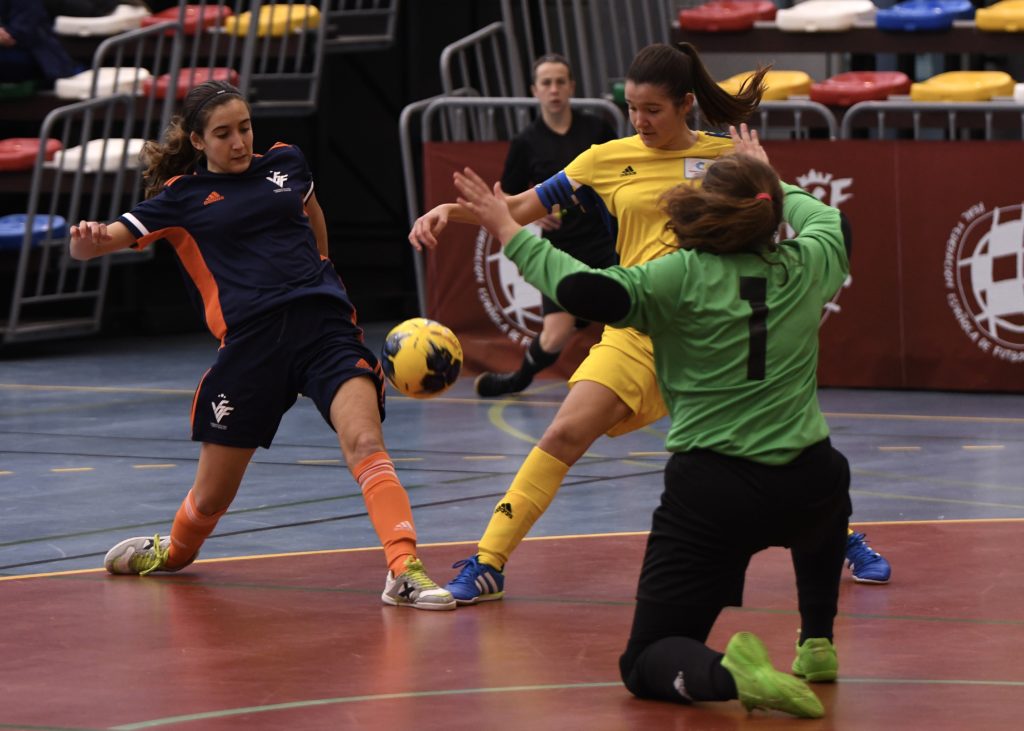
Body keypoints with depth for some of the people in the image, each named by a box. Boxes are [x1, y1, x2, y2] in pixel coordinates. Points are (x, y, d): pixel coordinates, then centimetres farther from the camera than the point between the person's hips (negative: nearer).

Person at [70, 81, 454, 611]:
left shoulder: (285, 163, 14)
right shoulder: (182, 197, 6)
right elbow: (92, 246, -2)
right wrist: (87, 240, -25)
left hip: (325, 325, 1)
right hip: (250, 343, -1)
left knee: (364, 442, -25)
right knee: (212, 497, 9)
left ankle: (404, 571, -35)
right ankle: (174, 552, 43)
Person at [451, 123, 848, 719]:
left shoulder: (684, 278, -9)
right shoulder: (804, 268, 4)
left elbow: (585, 290, -23)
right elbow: (828, 221, 29)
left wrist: (512, 234, -9)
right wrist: (772, 180, 45)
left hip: (713, 495, -4)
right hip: (806, 488, 4)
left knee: (646, 666, 6)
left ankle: (728, 673, -28)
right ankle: (819, 646, 35)